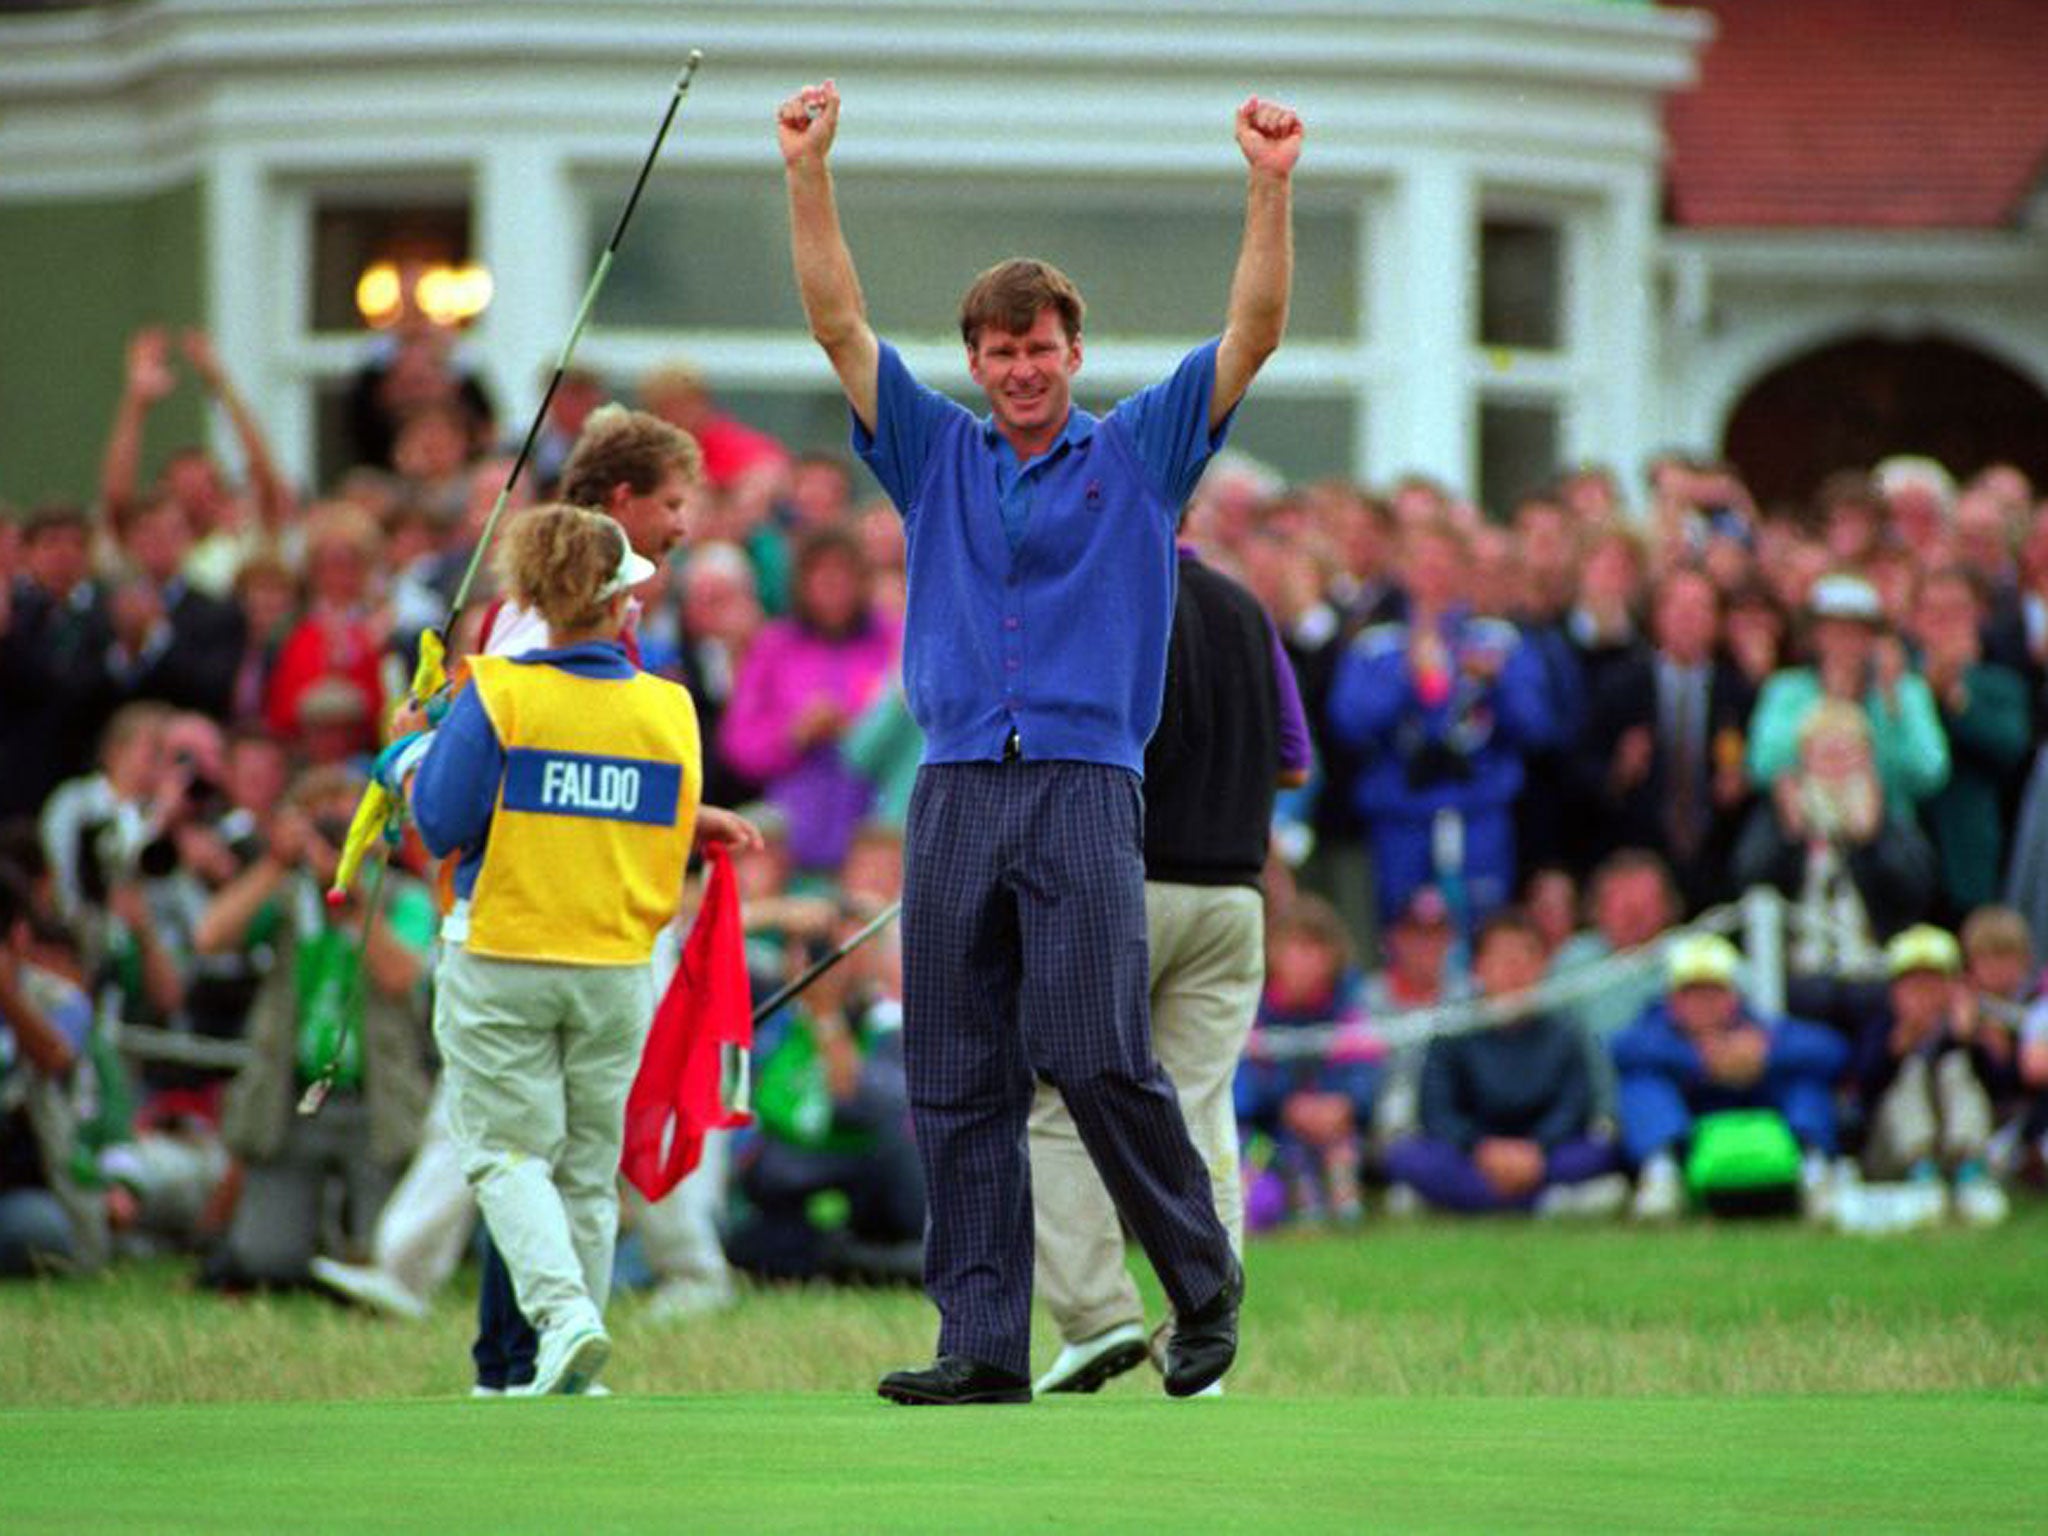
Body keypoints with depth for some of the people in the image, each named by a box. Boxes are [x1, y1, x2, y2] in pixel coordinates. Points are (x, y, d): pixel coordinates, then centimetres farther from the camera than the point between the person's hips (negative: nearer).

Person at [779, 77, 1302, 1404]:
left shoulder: (1138, 454, 10)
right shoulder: (937, 458, 16)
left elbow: (1253, 334, 2)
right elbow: (838, 322, 11)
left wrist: (1272, 187, -10)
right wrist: (809, 173, 1)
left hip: (1088, 789, -3)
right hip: (956, 788, 3)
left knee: (1096, 1056, -14)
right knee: (957, 1084, -1)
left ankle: (1205, 1282, 5)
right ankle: (982, 1347, 1)